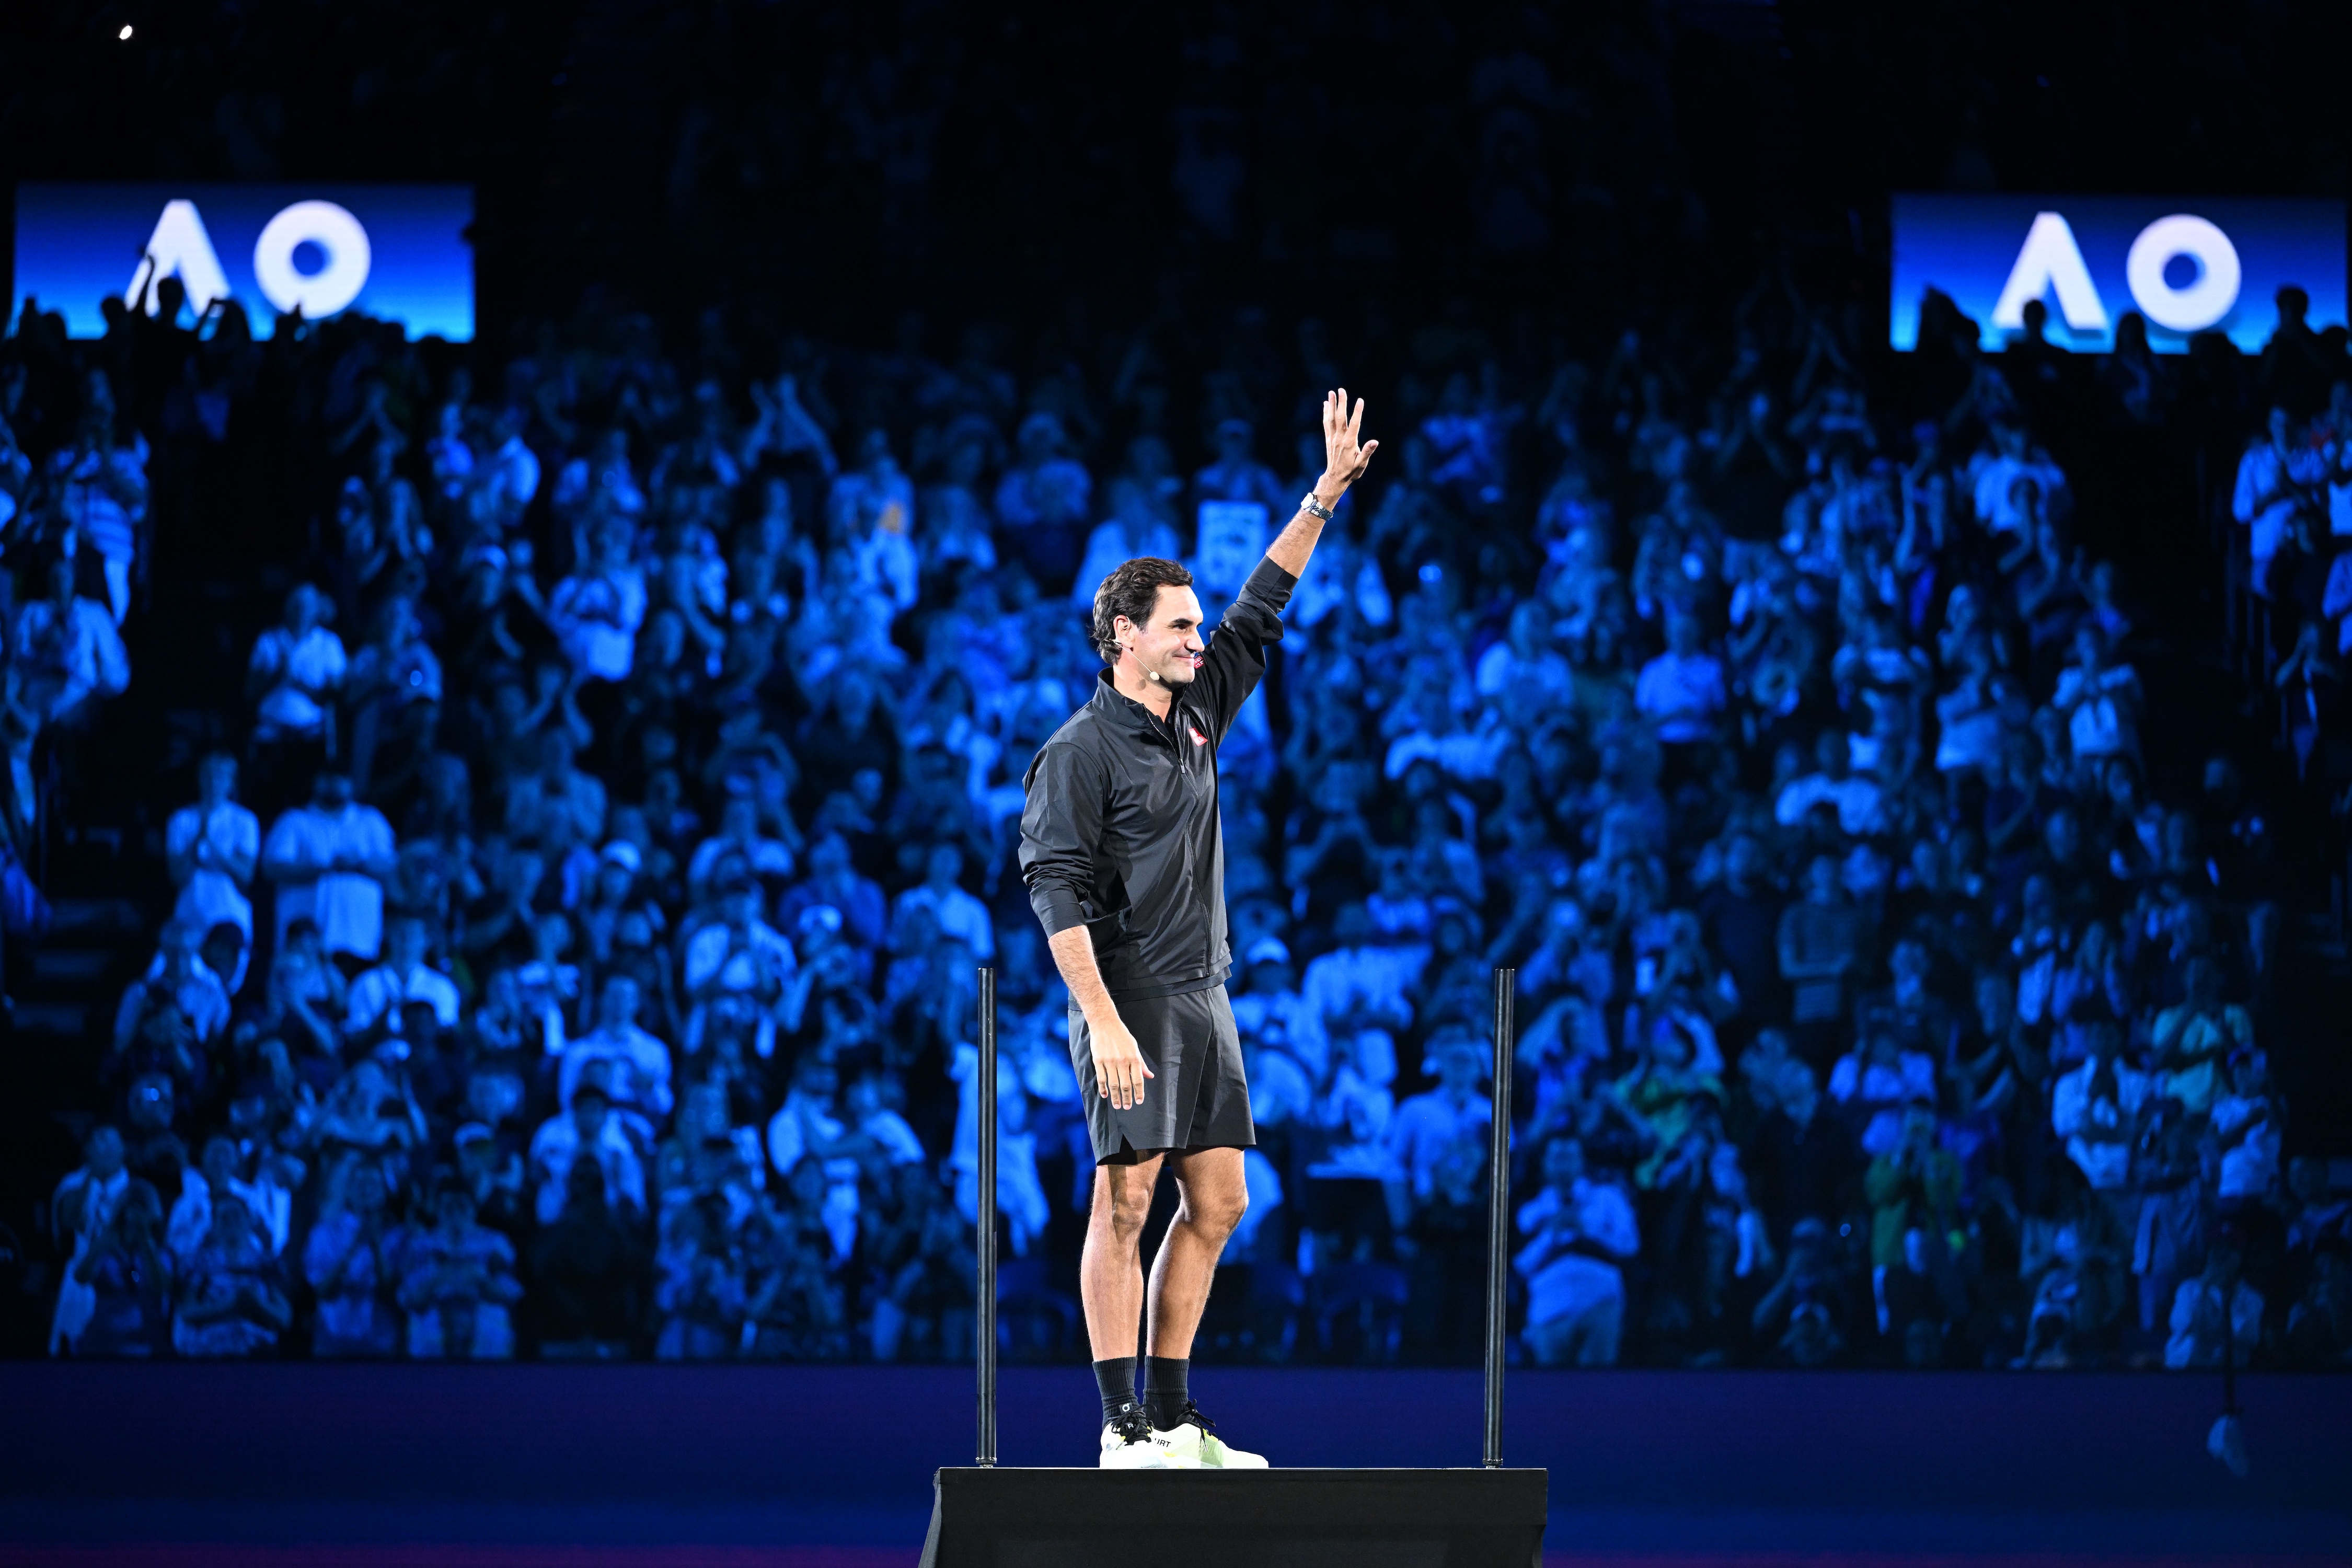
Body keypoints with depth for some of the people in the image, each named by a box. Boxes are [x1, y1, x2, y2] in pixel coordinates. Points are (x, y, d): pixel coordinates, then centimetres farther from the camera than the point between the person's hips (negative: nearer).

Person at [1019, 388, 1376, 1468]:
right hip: (1128, 1000, -8)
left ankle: (1173, 1419, 10)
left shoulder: (1197, 713, 14)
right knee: (1127, 1202, -9)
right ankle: (1123, 1428, -10)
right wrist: (1102, 1019, -23)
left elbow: (1262, 611, 22)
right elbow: (1058, 891, -15)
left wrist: (1326, 496, 16)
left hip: (1202, 998, 8)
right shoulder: (1079, 753, -8)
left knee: (1217, 1202, 6)